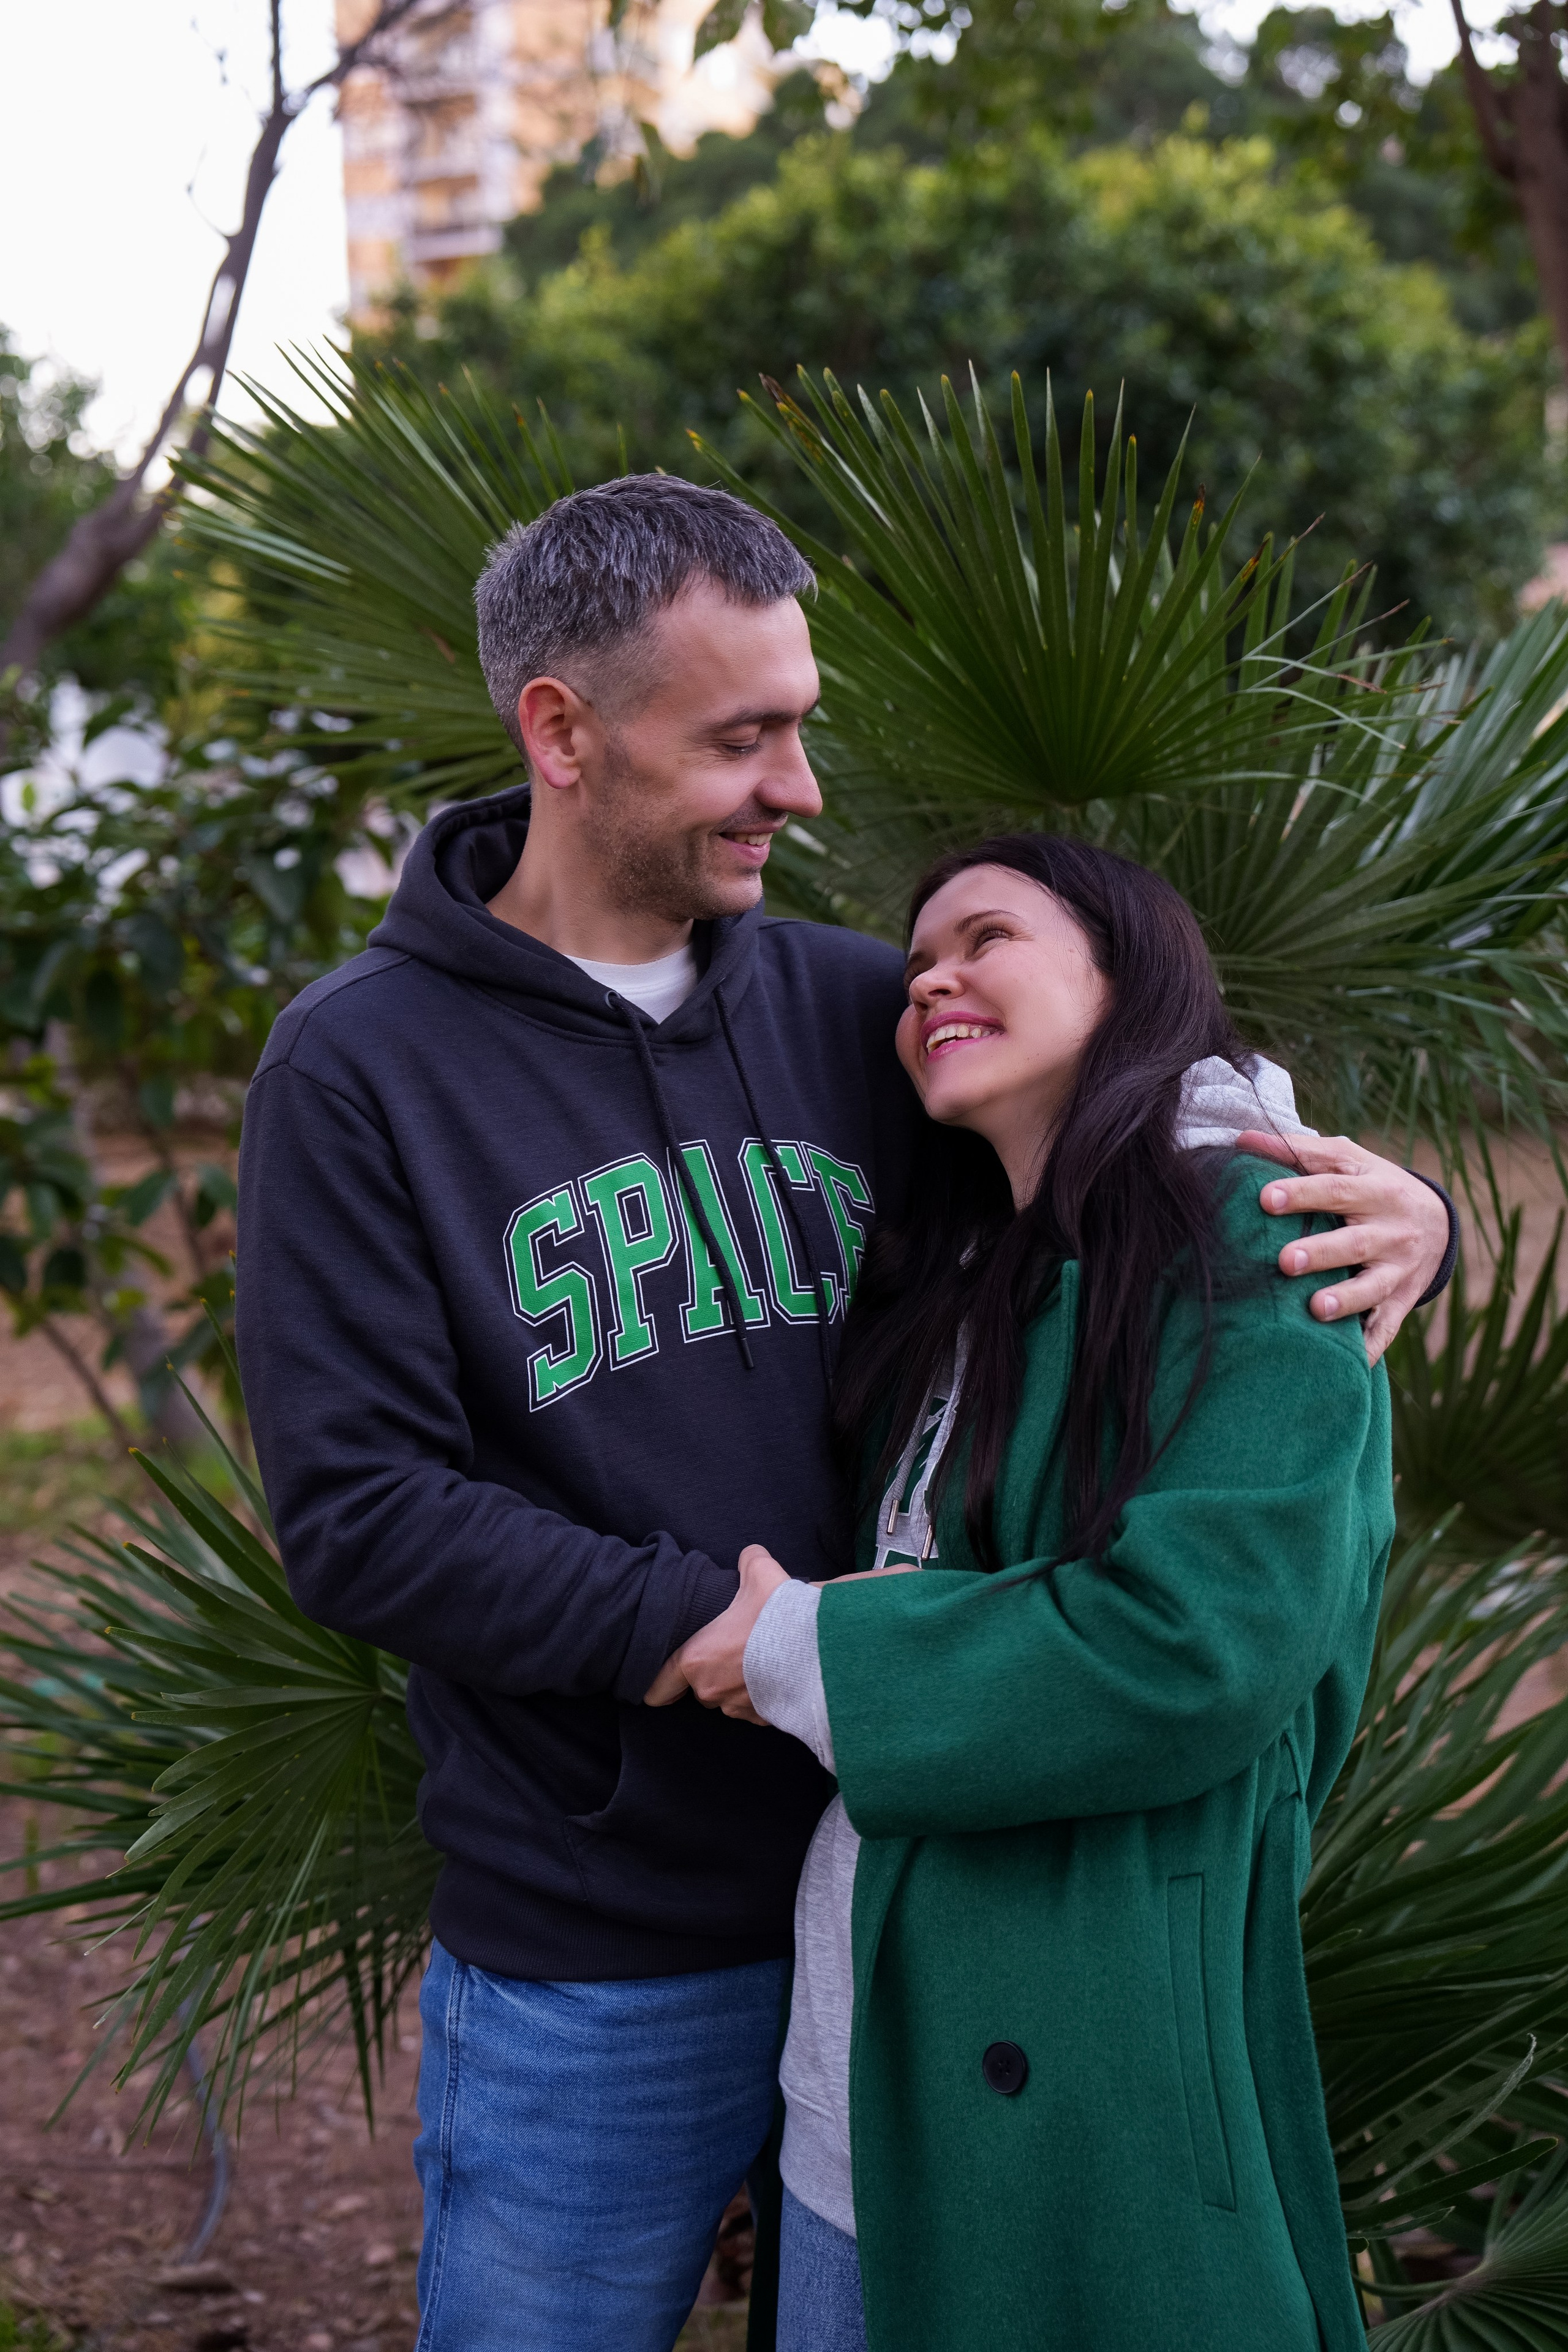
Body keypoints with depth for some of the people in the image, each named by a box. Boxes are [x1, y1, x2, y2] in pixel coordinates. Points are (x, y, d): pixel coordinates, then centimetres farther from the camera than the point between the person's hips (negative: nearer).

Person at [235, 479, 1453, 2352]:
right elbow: (358, 1519, -14)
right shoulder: (361, 1067, -8)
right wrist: (738, 1628, -22)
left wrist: (1382, 1209, -9)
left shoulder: (849, 1007, 3)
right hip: (593, 1975, -3)